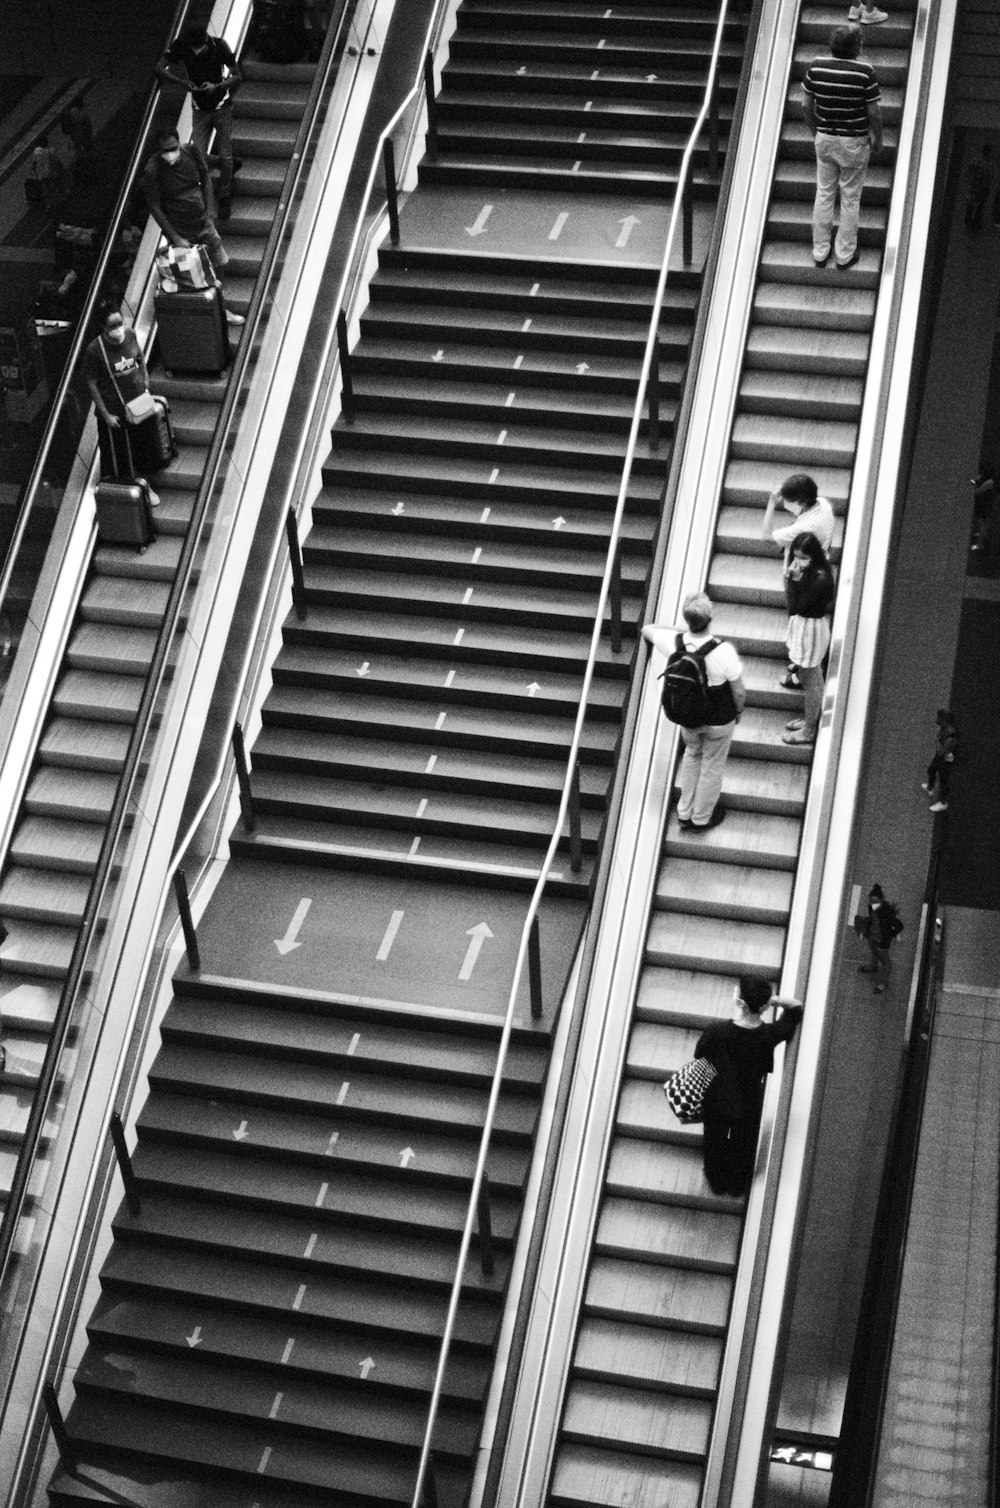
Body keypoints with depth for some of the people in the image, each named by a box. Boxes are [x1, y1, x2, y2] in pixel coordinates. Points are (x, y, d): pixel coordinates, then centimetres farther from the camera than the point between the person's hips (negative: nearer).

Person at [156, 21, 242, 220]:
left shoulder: (219, 46, -20)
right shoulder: (180, 46, -15)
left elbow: (237, 77, -15)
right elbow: (160, 69, -14)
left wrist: (217, 87, -32)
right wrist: (181, 82, -30)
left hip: (221, 106, -1)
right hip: (200, 109, 2)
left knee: (225, 156, 0)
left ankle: (225, 198, 21)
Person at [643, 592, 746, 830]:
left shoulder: (673, 642, -24)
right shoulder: (724, 652, -35)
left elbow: (647, 629, 1)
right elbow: (739, 692, -20)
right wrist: (738, 711, 2)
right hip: (719, 720, -3)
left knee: (692, 755, 31)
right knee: (712, 765, 22)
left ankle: (684, 813, 45)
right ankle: (701, 818, 43)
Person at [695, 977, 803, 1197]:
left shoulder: (715, 1033, -36)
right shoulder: (769, 1035, -30)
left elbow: (699, 1058, -14)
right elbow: (796, 1008, -11)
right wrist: (775, 999, -26)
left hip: (716, 1103, -1)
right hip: (749, 1105, 1)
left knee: (715, 1142, 30)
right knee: (744, 1146, 30)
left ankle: (717, 1183, 53)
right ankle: (738, 1186, 53)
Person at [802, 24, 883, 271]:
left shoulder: (816, 67, -8)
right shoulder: (865, 72, -19)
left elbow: (806, 106, -1)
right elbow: (874, 112, -13)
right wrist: (877, 139, 4)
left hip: (824, 139, 3)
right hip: (854, 143, -3)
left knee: (823, 195, 16)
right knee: (850, 199, 10)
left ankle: (820, 252, 23)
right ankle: (845, 255, 19)